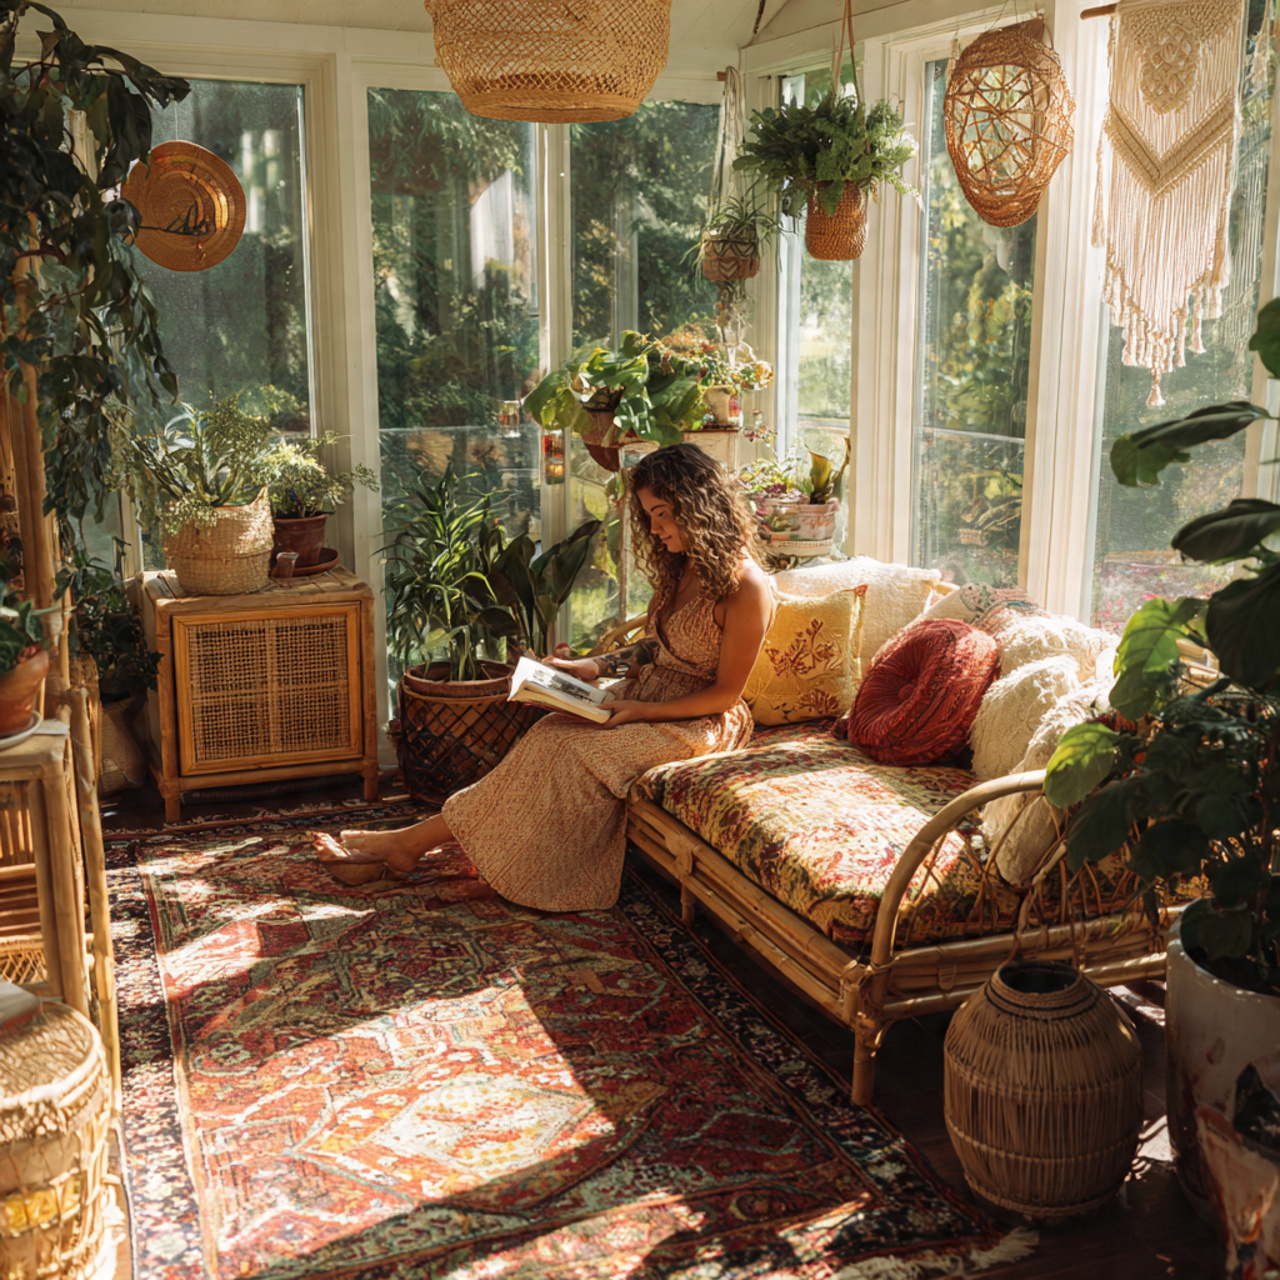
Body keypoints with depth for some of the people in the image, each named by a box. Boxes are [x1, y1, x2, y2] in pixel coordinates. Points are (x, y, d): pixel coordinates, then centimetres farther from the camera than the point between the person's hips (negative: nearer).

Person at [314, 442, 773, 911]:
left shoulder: (745, 587, -19)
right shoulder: (678, 566, 7)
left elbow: (726, 693, -16)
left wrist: (641, 710, -20)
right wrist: (596, 666, 4)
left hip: (696, 722, -8)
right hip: (644, 698, 8)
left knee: (565, 759, -24)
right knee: (545, 738, -17)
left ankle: (414, 840, -19)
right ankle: (404, 848, -23)